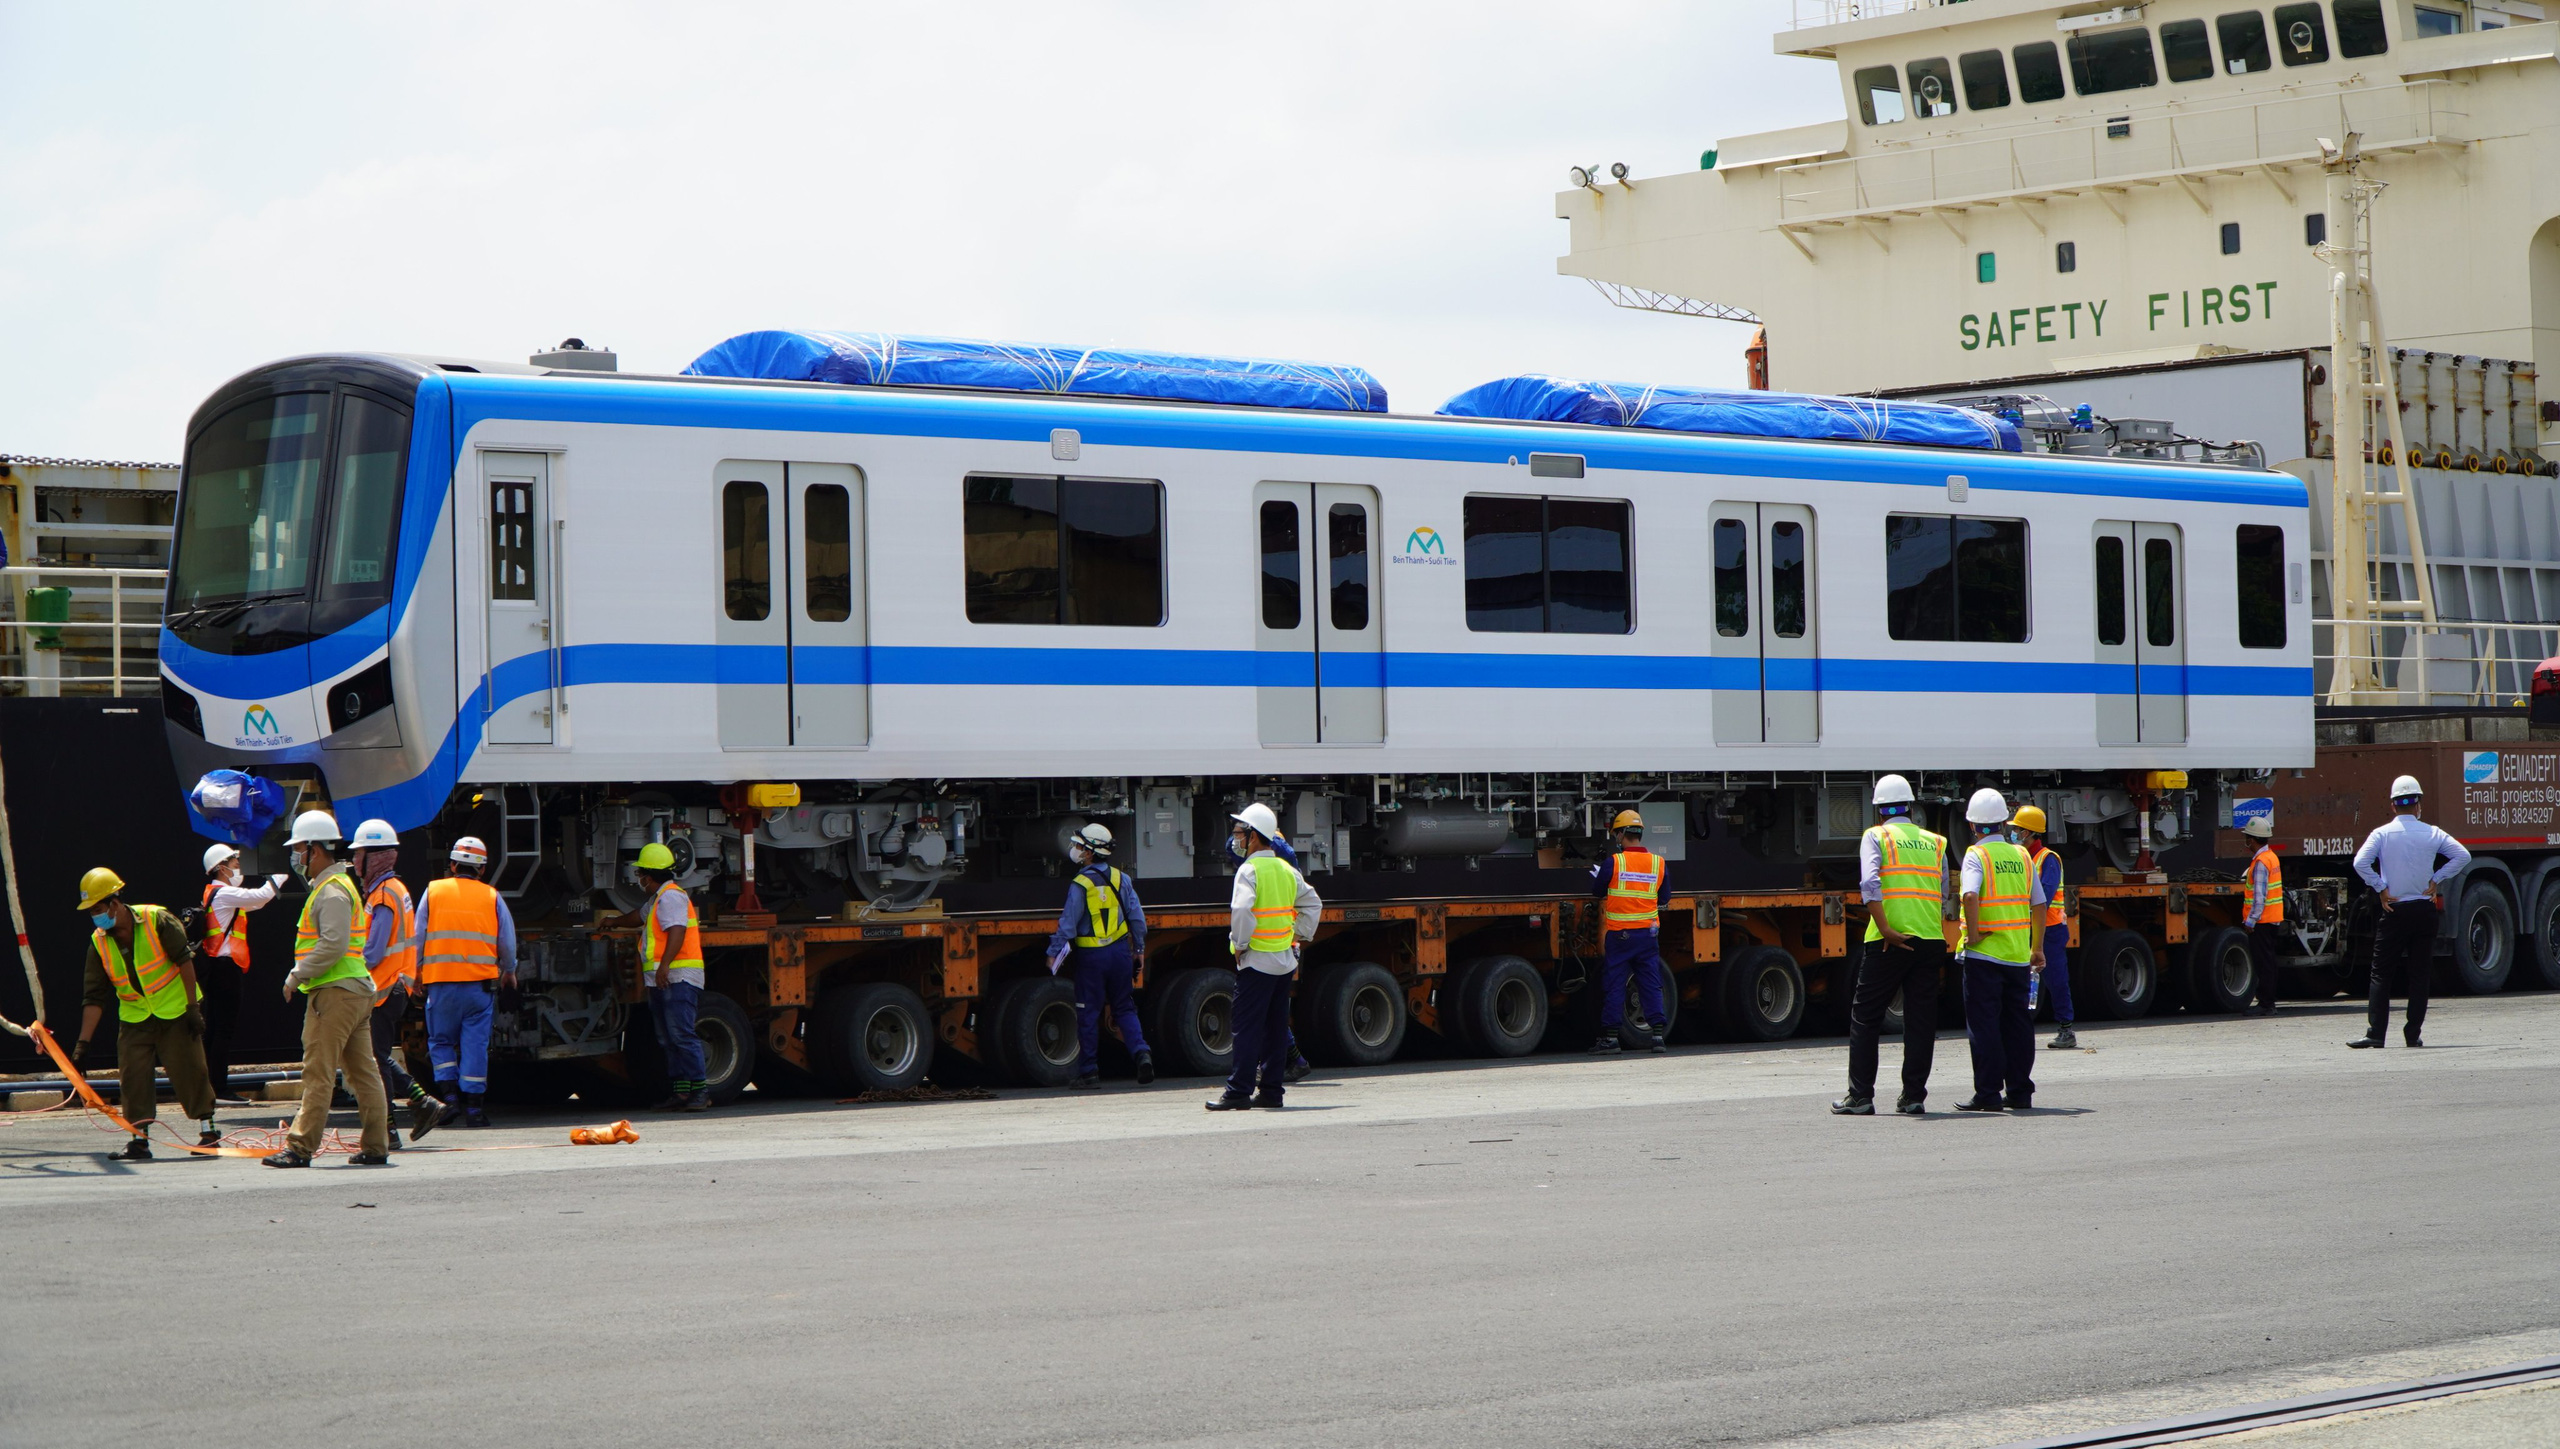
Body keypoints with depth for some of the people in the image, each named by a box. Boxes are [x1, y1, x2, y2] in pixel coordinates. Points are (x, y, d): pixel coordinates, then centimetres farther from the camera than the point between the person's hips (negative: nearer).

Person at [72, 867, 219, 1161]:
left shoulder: (157, 921, -17)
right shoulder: (99, 943, -5)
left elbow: (184, 961, -12)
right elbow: (94, 997, -4)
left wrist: (193, 1007, -14)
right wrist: (83, 1042, -11)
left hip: (175, 1011, -4)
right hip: (134, 1018, 4)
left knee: (189, 1070, -1)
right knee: (132, 1075, -4)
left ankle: (208, 1130, 13)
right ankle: (139, 1139, 3)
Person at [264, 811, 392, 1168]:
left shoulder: (331, 891, -13)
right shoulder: (342, 885, 19)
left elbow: (333, 944, -22)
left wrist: (297, 976, -15)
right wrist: (300, 974, 17)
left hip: (334, 992, -10)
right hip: (358, 990, 10)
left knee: (317, 1073, -8)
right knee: (363, 1072, 8)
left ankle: (301, 1147, -8)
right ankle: (376, 1147, 9)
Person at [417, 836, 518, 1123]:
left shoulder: (433, 891, 4)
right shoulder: (492, 897, 4)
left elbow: (417, 938, 6)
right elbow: (507, 943, 9)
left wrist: (416, 971, 20)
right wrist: (509, 972, 28)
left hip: (441, 983, 0)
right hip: (481, 981, 0)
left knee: (441, 1042, 12)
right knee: (475, 1045, 4)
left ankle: (450, 1097, -2)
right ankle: (474, 1107, 4)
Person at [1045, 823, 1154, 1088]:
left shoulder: (1081, 885, -12)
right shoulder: (1120, 879, 2)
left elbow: (1068, 924, -14)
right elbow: (1137, 917, 5)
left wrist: (1054, 954, -6)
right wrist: (1139, 950, 15)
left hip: (1091, 956, -4)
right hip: (1120, 952, 4)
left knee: (1088, 1015, 5)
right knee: (1124, 1009, 13)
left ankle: (1089, 1071, 8)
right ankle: (1141, 1053, -7)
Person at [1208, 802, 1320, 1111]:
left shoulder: (1250, 870, -13)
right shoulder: (1287, 870, 11)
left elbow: (1241, 909, -27)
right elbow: (1313, 904, 19)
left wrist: (1240, 944, -15)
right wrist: (1299, 936, 19)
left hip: (1257, 959, -7)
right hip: (1285, 960, 7)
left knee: (1247, 1027, -5)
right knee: (1276, 1027, 10)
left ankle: (1239, 1091, -7)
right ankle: (1271, 1089, 12)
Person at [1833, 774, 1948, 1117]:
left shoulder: (1876, 836, 3)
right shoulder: (1934, 842, 16)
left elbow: (1870, 885, -13)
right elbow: (1943, 898, 15)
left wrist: (1885, 929, -17)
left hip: (1889, 940, -4)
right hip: (1931, 938, 4)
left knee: (1865, 1015, 4)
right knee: (1921, 1019, 7)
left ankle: (1860, 1097, 2)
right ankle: (1913, 1097, 6)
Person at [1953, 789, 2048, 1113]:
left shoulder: (1977, 855, -7)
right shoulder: (2021, 856, 8)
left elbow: (1970, 895, -25)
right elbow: (2039, 905, 10)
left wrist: (1973, 932, -14)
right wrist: (2038, 948, 17)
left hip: (1984, 953, -5)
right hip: (2018, 954, 5)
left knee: (1983, 1024, -1)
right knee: (2017, 1022, 11)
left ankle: (1988, 1092, -3)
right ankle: (2020, 1092, 14)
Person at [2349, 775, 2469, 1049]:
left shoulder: (2382, 833, -4)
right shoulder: (2432, 833, 1)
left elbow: (2361, 863, -16)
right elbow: (2462, 856, -3)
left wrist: (2382, 889, -7)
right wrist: (2436, 879, 0)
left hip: (2394, 911, -2)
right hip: (2424, 910, 2)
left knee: (2381, 973, 2)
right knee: (2418, 974, 7)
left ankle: (2375, 1033, -5)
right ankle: (2413, 1034, 4)